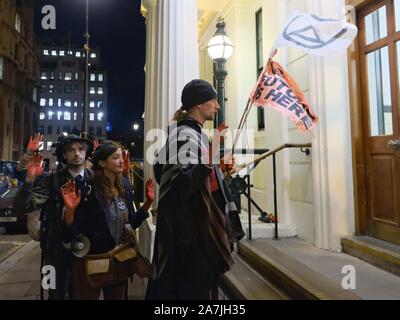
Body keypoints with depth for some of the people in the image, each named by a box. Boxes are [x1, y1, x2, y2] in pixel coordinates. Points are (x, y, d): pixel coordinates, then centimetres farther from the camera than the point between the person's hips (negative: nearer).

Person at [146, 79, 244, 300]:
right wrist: (209, 158, -38)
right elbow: (181, 186, -27)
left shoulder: (191, 132, 11)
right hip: (190, 231, -10)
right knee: (194, 289, 4)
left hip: (195, 227, 10)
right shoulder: (186, 135, -18)